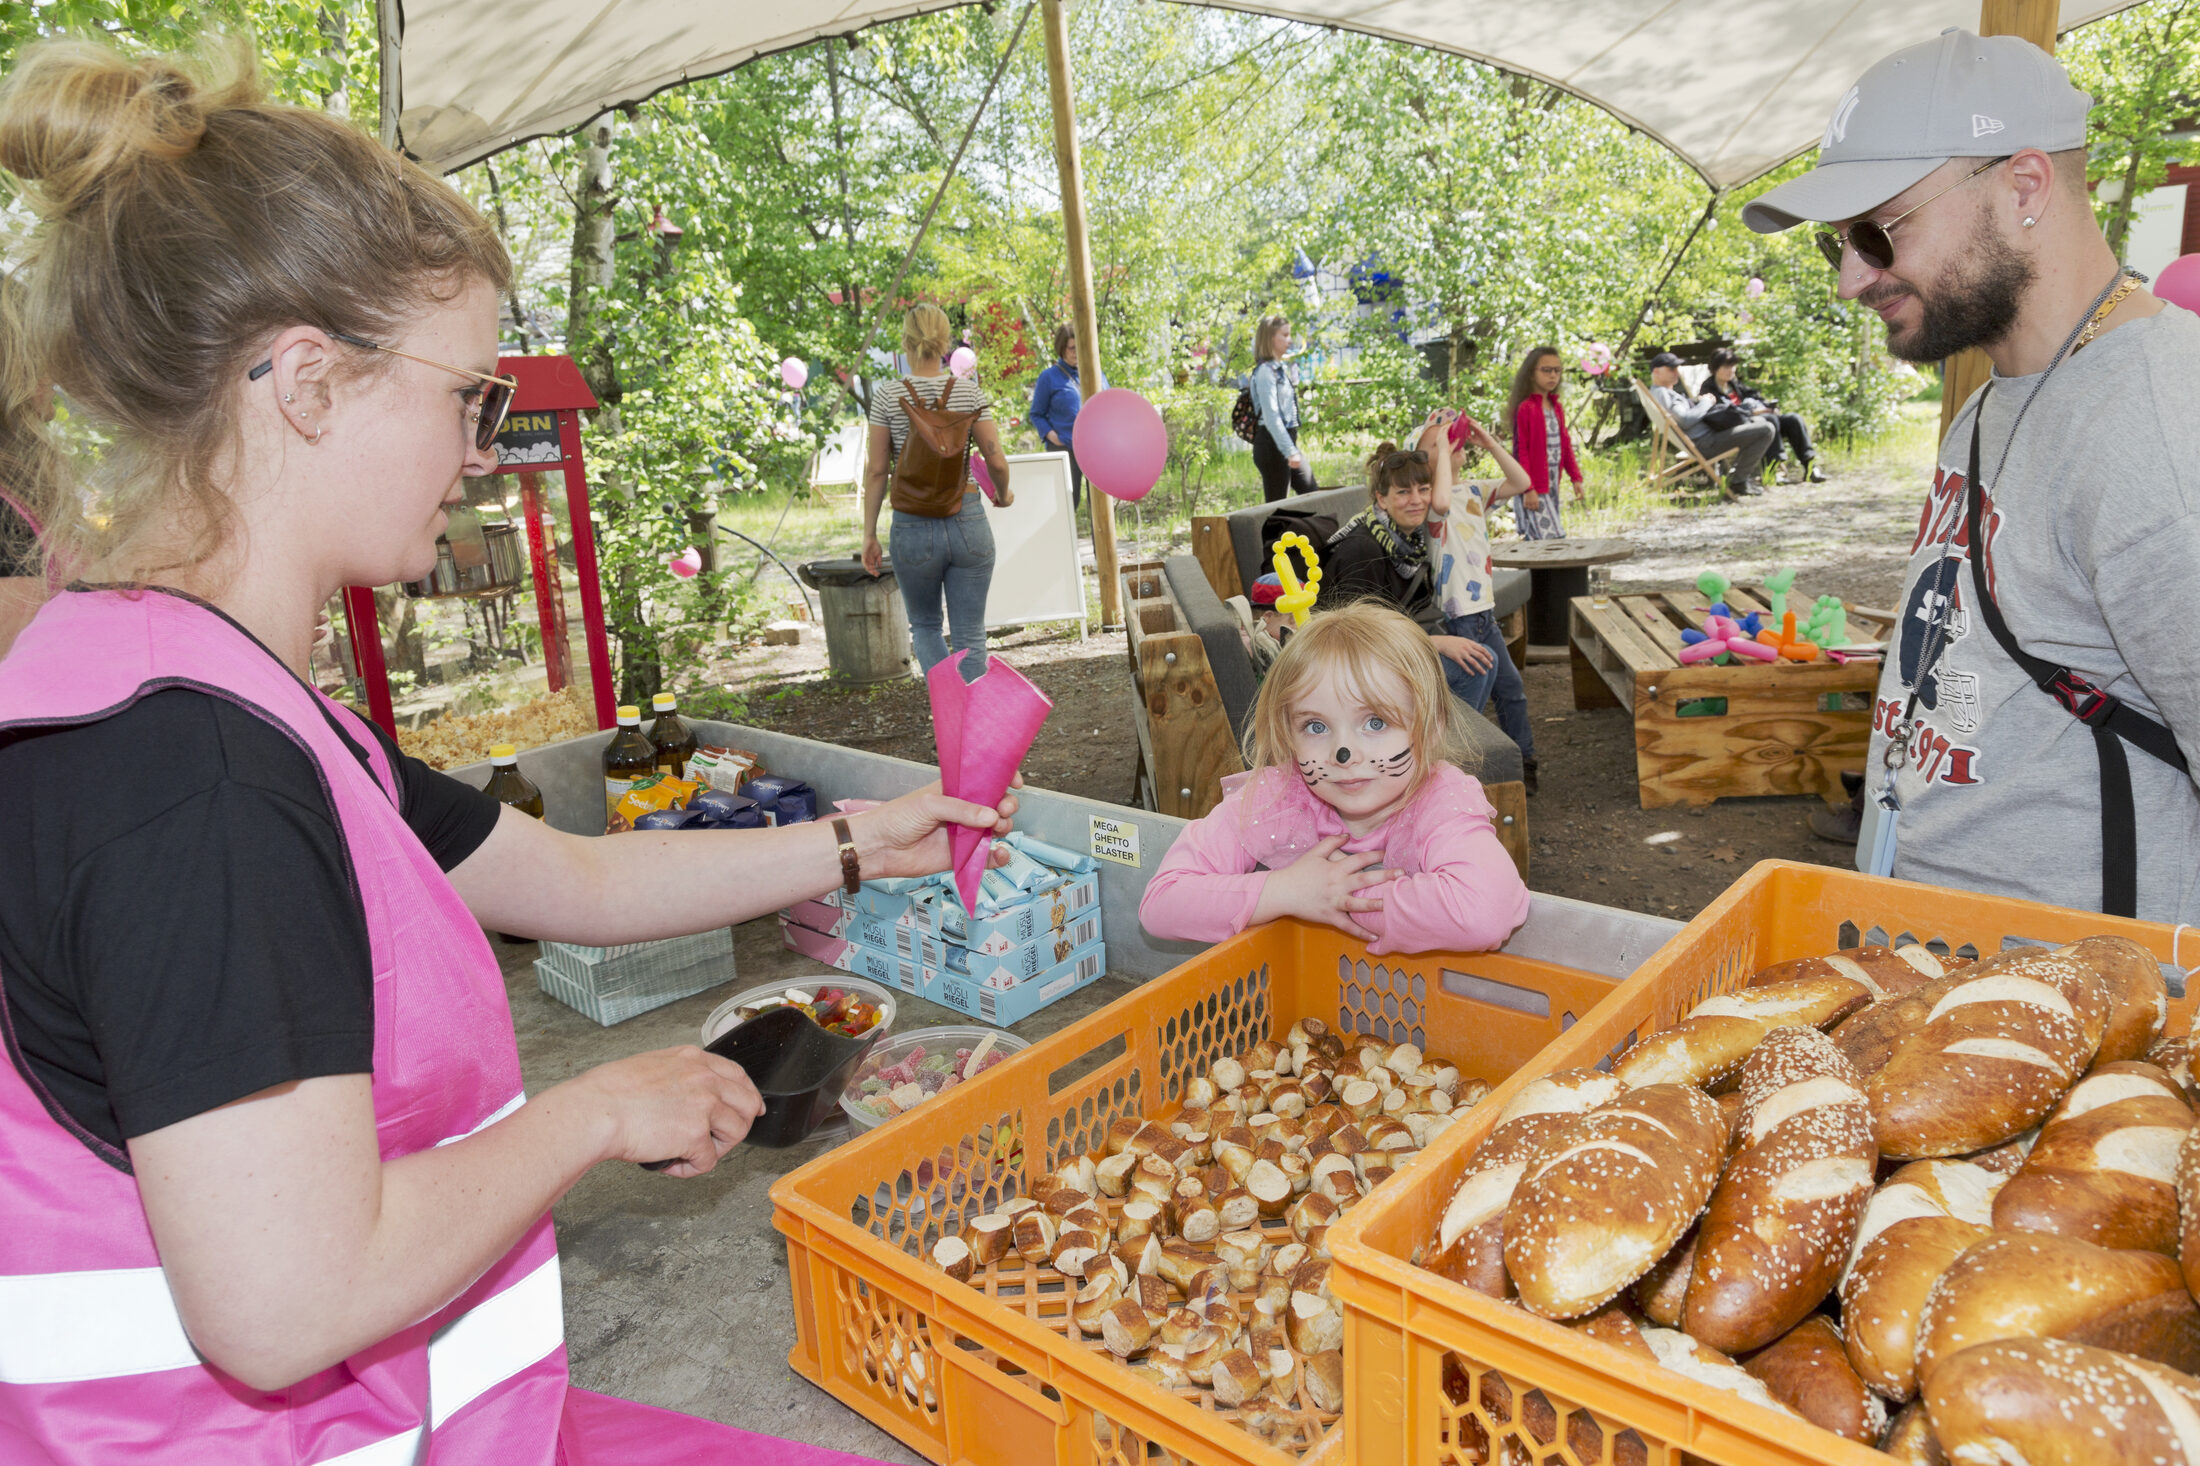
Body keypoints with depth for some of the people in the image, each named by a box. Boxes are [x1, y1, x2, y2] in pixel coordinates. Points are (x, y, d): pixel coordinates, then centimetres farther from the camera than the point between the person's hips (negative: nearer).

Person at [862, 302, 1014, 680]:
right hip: (968, 523, 0)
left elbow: (876, 471, -2)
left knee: (925, 626, 20)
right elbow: (997, 461, -4)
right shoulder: (969, 391, -2)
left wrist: (869, 534, 5)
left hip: (912, 528, 0)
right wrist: (1003, 496, 17)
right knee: (969, 636, 9)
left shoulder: (887, 397, -3)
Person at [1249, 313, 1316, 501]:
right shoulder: (1265, 371, -13)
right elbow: (1271, 416, -23)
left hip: (1288, 442, 10)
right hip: (1272, 444, -10)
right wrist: (1290, 451, -27)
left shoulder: (1282, 368, 16)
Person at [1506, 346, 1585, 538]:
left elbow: (1565, 444, 17)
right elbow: (1521, 451, -12)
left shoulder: (1557, 407, 13)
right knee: (1553, 539, -12)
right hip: (1534, 489, -7)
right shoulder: (1526, 408, -11)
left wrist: (1575, 477, 12)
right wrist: (1528, 489, -16)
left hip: (1552, 485, 7)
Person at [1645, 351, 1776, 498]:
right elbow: (1685, 421, -27)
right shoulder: (1661, 393, -17)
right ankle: (1738, 482, -8)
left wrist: (1693, 401, 7)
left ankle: (1727, 470, 19)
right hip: (1704, 443, -11)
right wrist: (1706, 403, -11)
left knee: (1759, 421, 26)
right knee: (1767, 430, -15)